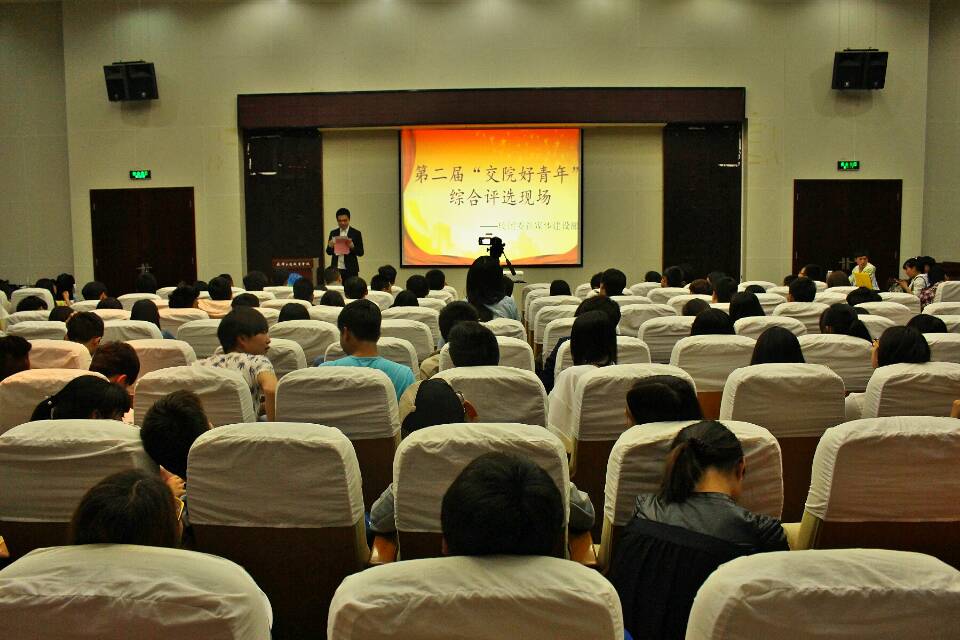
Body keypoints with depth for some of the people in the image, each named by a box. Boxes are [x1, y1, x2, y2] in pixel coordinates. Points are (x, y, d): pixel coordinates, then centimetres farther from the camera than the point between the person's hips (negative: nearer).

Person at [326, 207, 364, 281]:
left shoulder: (356, 233, 1)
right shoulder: (333, 233, 11)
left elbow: (361, 253, -1)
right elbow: (328, 252, 11)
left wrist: (352, 246, -20)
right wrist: (330, 246, -11)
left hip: (350, 270, -2)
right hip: (336, 269, 2)